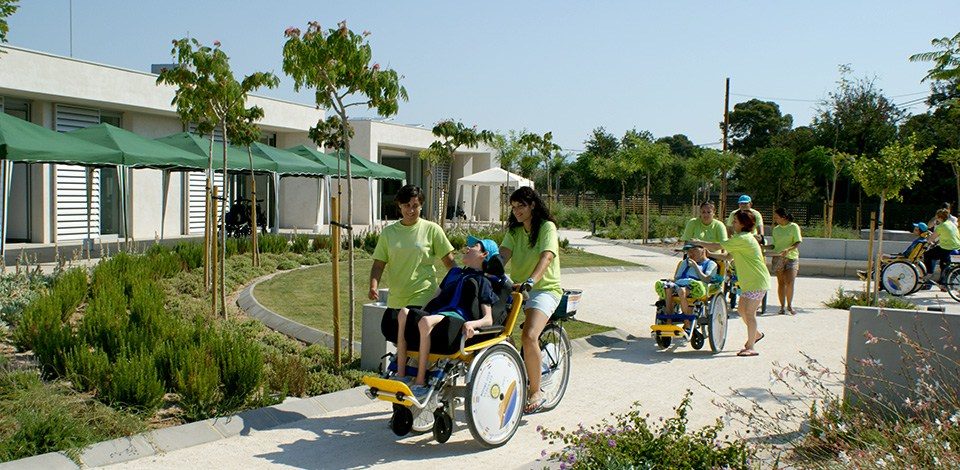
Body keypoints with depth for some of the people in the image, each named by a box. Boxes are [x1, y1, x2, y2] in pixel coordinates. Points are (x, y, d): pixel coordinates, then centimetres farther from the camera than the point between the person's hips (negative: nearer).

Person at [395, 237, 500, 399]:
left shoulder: (483, 282, 14)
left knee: (426, 321, -37)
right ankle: (400, 376, -26)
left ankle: (420, 384, -33)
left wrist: (472, 324, -20)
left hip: (457, 318, -6)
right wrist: (418, 313, 18)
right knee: (404, 313, -23)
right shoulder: (454, 273, 36)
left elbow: (488, 319, 2)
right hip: (436, 314, 6)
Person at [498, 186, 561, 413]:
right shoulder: (514, 231, 13)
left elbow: (547, 256, -22)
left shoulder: (547, 227, -6)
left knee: (529, 336, -27)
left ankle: (535, 392, -10)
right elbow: (503, 254, -3)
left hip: (544, 288, -6)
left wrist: (531, 281, -38)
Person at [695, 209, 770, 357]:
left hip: (757, 281, -10)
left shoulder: (742, 238, -19)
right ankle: (755, 334, 35)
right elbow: (728, 256, 15)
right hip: (749, 281, 10)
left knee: (749, 312, -8)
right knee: (742, 310, 16)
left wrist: (699, 243, -6)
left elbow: (717, 246, -18)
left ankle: (750, 347, -4)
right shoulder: (741, 238, 14)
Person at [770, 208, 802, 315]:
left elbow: (798, 242, -8)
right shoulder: (776, 229, 13)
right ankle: (782, 306, 9)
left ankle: (790, 305, 6)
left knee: (790, 282, -12)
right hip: (778, 258, 4)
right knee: (781, 283, 3)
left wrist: (788, 249, -23)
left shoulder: (794, 227, -1)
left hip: (791, 257, -3)